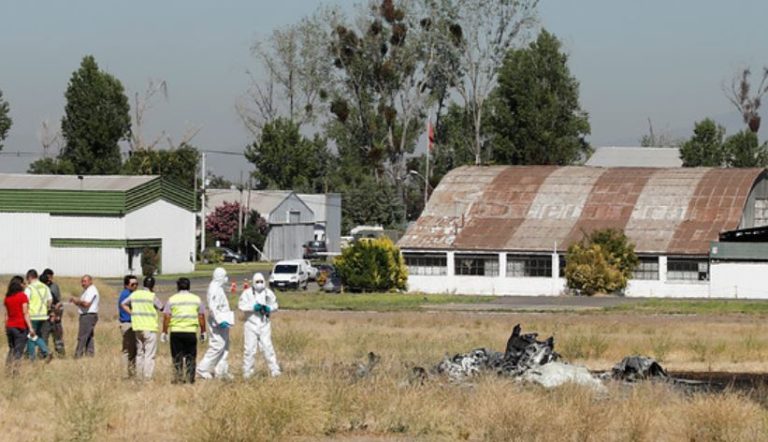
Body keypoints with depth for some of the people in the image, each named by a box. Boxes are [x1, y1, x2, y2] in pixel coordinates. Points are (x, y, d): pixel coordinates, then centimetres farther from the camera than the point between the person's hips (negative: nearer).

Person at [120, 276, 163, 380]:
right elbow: (161, 308, 2)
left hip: (137, 327, 6)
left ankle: (139, 376, 14)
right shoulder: (152, 296, -9)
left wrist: (132, 313, 9)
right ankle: (147, 377, -9)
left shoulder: (135, 294, 7)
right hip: (150, 328, -6)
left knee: (139, 353, 15)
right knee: (149, 355, -4)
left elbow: (123, 304, 14)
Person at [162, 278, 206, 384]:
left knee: (177, 356, 6)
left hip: (176, 331, -1)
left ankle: (178, 378, 2)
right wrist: (203, 332, 12)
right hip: (191, 331, 1)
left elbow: (166, 317, -3)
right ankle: (190, 378, 6)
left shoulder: (172, 299, 2)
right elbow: (201, 317, 5)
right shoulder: (196, 299, 6)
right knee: (190, 357, 8)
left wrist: (164, 332, 2)